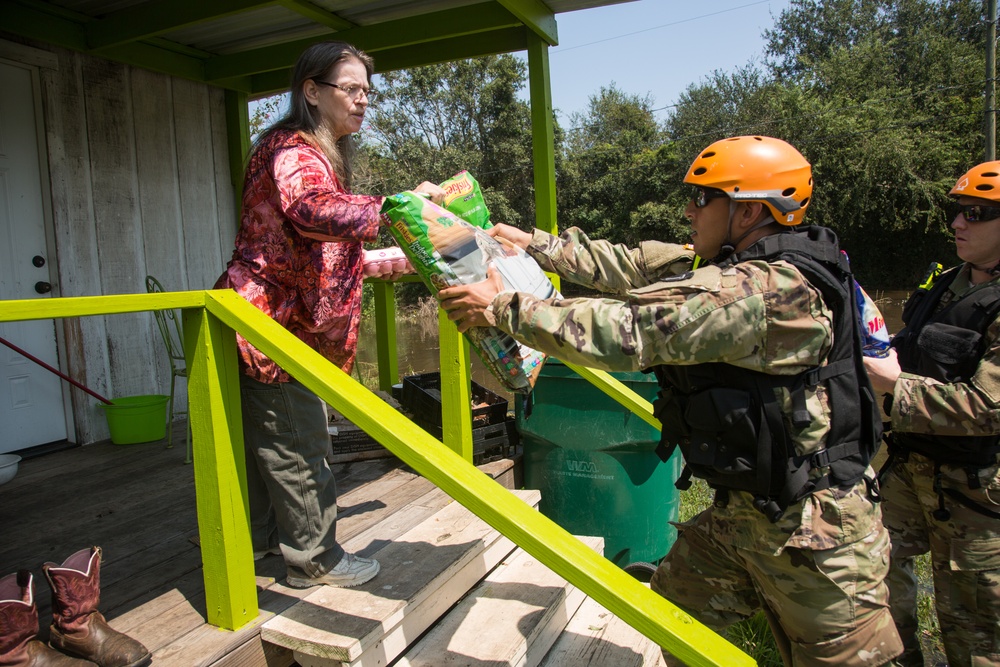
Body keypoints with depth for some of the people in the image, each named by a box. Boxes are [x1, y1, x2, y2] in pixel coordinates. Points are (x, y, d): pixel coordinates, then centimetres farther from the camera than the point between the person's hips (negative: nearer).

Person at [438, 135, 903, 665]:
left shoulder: (769, 289, -27)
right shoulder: (739, 268, 4)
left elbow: (630, 331, -30)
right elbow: (638, 268, 7)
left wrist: (503, 308, -24)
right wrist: (535, 243, 7)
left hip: (812, 525, -9)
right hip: (740, 509, 9)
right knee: (674, 614, 18)